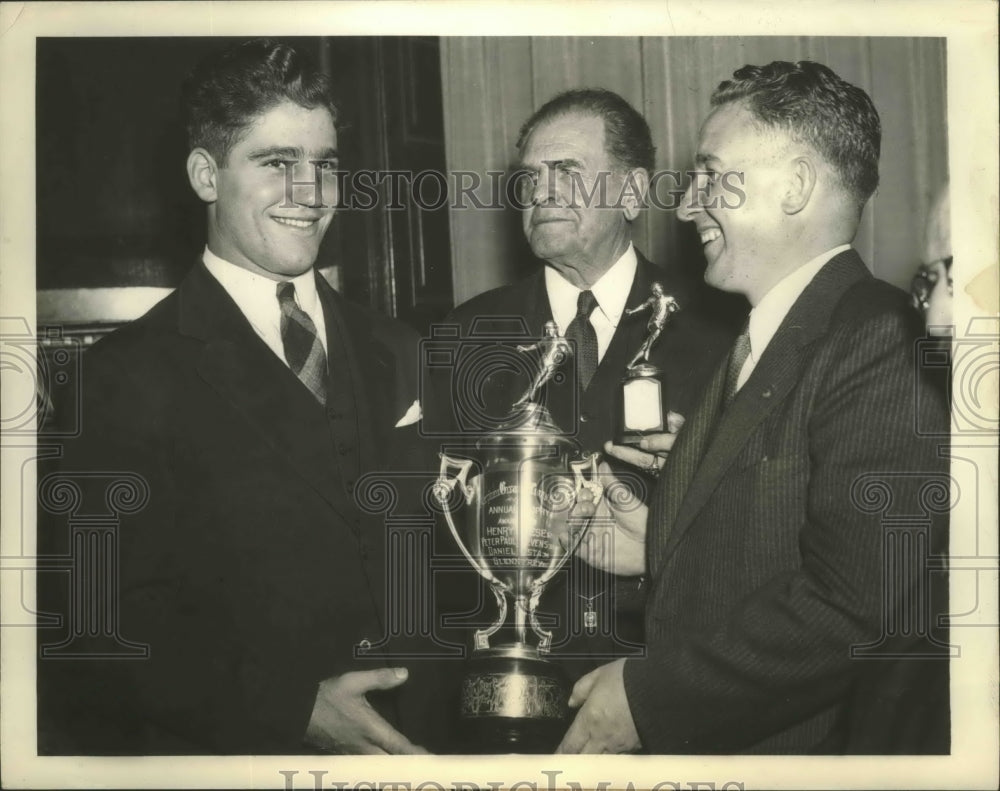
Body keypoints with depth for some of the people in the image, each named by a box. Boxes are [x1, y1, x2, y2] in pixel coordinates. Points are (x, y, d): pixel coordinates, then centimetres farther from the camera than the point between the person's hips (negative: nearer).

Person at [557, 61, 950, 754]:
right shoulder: (756, 345, 10)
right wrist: (660, 549, 1)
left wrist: (650, 697, -21)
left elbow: (856, 603, -27)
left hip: (822, 748, -8)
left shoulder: (881, 346, -20)